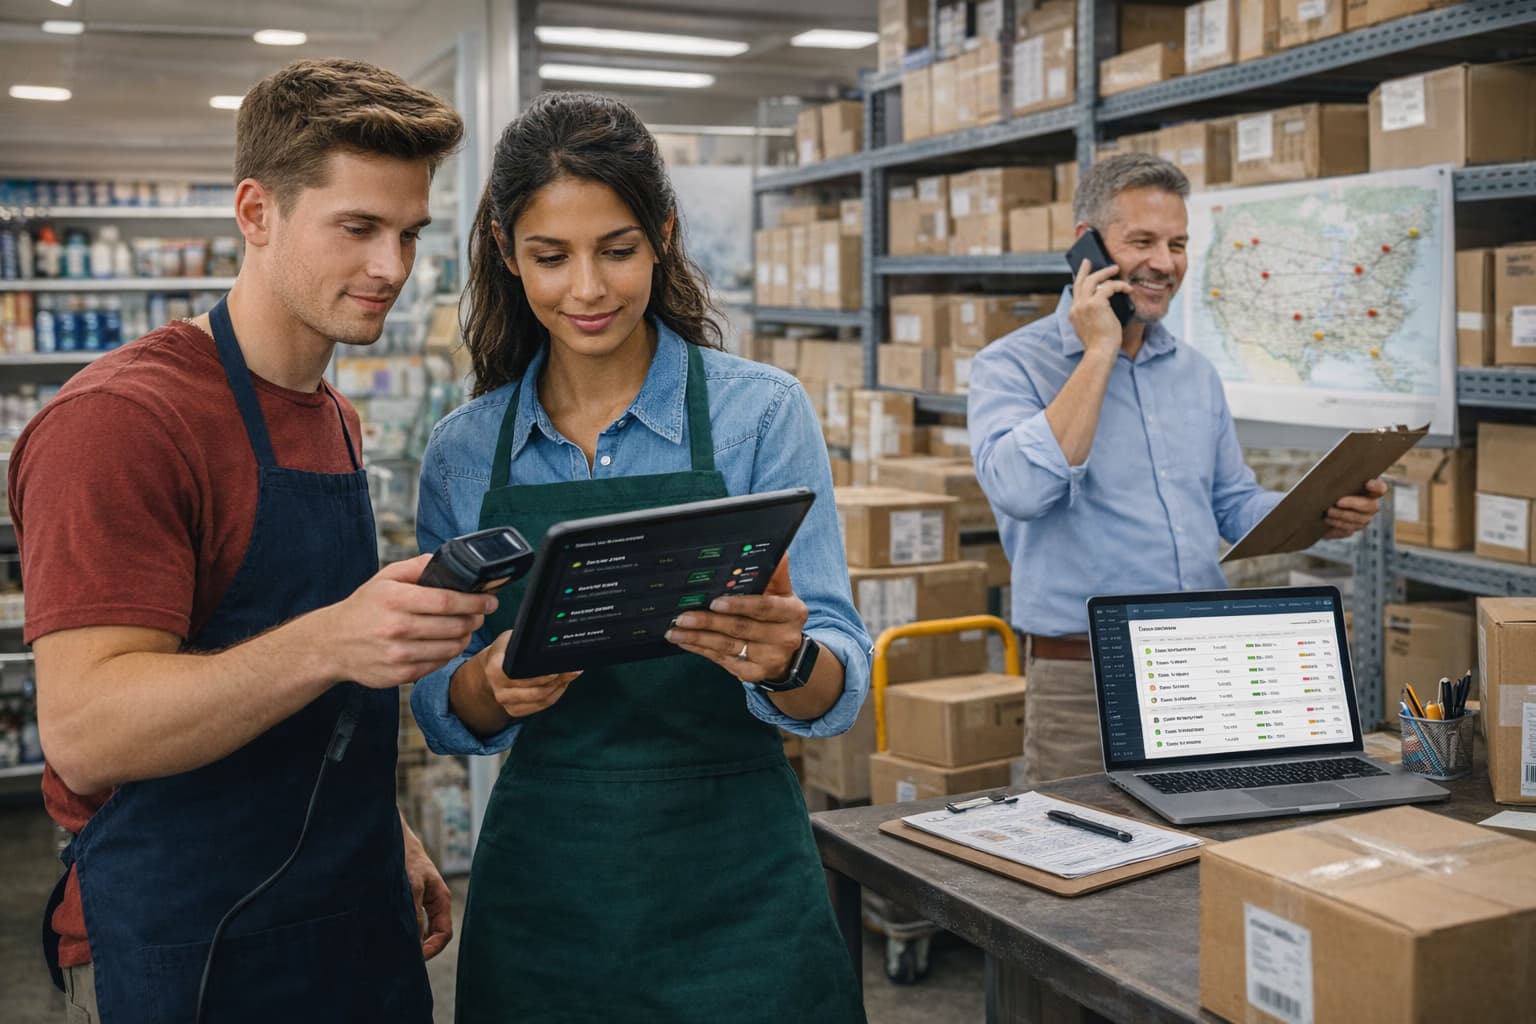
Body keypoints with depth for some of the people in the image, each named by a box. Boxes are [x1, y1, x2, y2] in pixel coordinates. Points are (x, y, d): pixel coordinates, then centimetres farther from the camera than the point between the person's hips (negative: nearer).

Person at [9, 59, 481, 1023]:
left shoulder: (338, 420, 8)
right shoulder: (122, 417, -18)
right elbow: (84, 733, -24)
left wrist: (389, 834, 14)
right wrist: (329, 643, -37)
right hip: (189, 943, -7)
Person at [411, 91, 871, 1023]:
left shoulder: (761, 411, -8)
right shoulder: (465, 449, 1)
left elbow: (842, 686, -10)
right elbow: (445, 713, 5)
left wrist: (785, 658, -32)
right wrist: (494, 681, -16)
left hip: (734, 883, -2)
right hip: (540, 883, 3)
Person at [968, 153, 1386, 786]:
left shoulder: (1196, 373, 13)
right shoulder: (1011, 366, -6)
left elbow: (1232, 505, 19)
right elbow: (1021, 489, -24)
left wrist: (1318, 514, -2)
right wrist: (1099, 352, -16)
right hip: (1084, 681, -6)